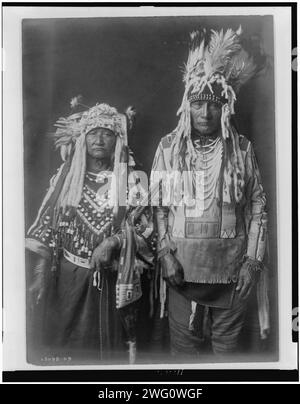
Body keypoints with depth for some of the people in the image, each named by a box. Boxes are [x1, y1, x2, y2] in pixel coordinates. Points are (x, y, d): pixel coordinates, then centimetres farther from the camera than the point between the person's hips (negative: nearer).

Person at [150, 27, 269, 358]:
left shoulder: (242, 149, 2)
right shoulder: (168, 147, 2)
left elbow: (257, 207, 3)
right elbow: (157, 206, 3)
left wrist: (253, 261, -3)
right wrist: (165, 253, -6)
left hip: (231, 268, 0)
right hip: (182, 265, 0)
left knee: (228, 343, 11)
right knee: (183, 344, 9)